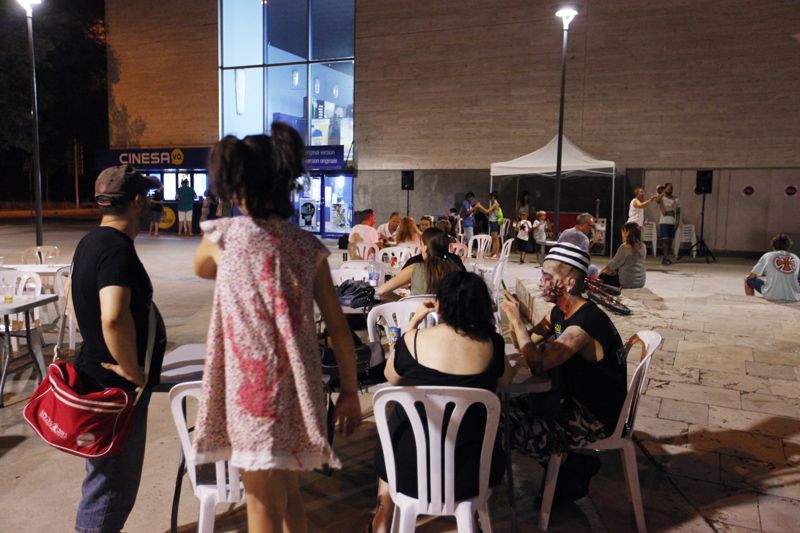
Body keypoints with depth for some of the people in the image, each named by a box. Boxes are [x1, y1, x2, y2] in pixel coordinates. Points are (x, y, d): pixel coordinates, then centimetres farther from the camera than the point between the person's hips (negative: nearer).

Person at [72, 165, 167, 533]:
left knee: (108, 475, 25)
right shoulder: (118, 248, -23)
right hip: (117, 385, -10)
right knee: (113, 484, 4)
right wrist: (132, 370, -26)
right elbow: (114, 317, -39)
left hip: (98, 373, 10)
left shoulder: (91, 242, 8)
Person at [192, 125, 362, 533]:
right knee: (289, 493, 24)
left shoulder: (224, 236, -6)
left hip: (253, 391, -4)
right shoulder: (308, 246, 1)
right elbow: (338, 327, 2)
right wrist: (350, 391, 10)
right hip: (298, 389, 4)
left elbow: (200, 269, 20)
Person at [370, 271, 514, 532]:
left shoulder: (413, 339, -14)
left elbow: (391, 377, 6)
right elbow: (506, 378, 10)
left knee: (387, 449, 35)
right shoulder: (490, 344, -12)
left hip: (409, 467, 0)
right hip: (468, 472, 1)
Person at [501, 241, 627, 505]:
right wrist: (512, 315, -10)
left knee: (513, 428, -21)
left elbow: (537, 365, -35)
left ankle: (577, 470, 5)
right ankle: (574, 463, 18)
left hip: (596, 417, -10)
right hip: (573, 400, 10)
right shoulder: (560, 312, 2)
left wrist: (516, 317, -29)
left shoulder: (584, 325, -29)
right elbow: (526, 343, 9)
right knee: (508, 406, 5)